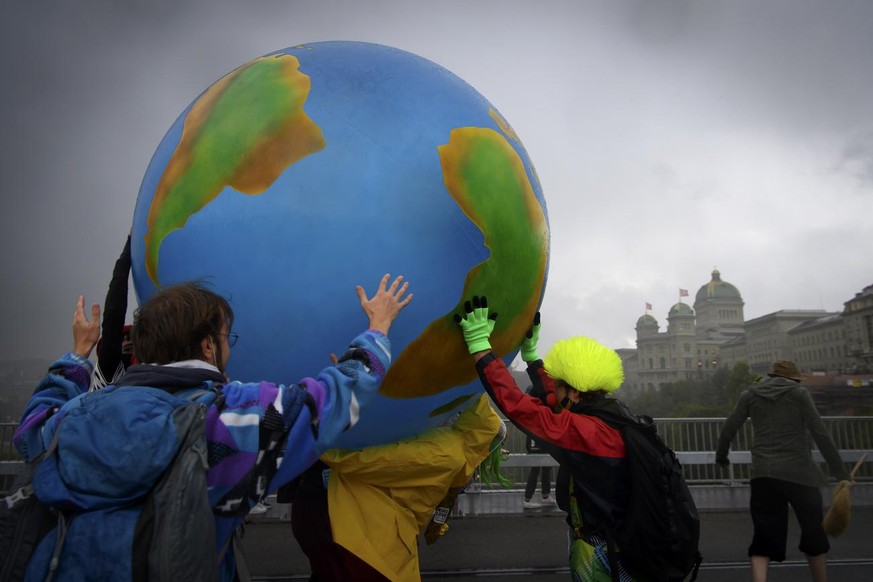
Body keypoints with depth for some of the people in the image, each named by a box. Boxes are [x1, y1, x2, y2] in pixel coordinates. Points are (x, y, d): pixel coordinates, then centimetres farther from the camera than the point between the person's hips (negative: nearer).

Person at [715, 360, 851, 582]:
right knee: (813, 533, 18)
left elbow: (728, 429, 9)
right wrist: (840, 472, 2)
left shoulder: (750, 395, 10)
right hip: (799, 472, -2)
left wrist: (721, 456, 25)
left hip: (763, 473, 2)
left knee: (764, 538, 4)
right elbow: (821, 435, -3)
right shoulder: (798, 393, 2)